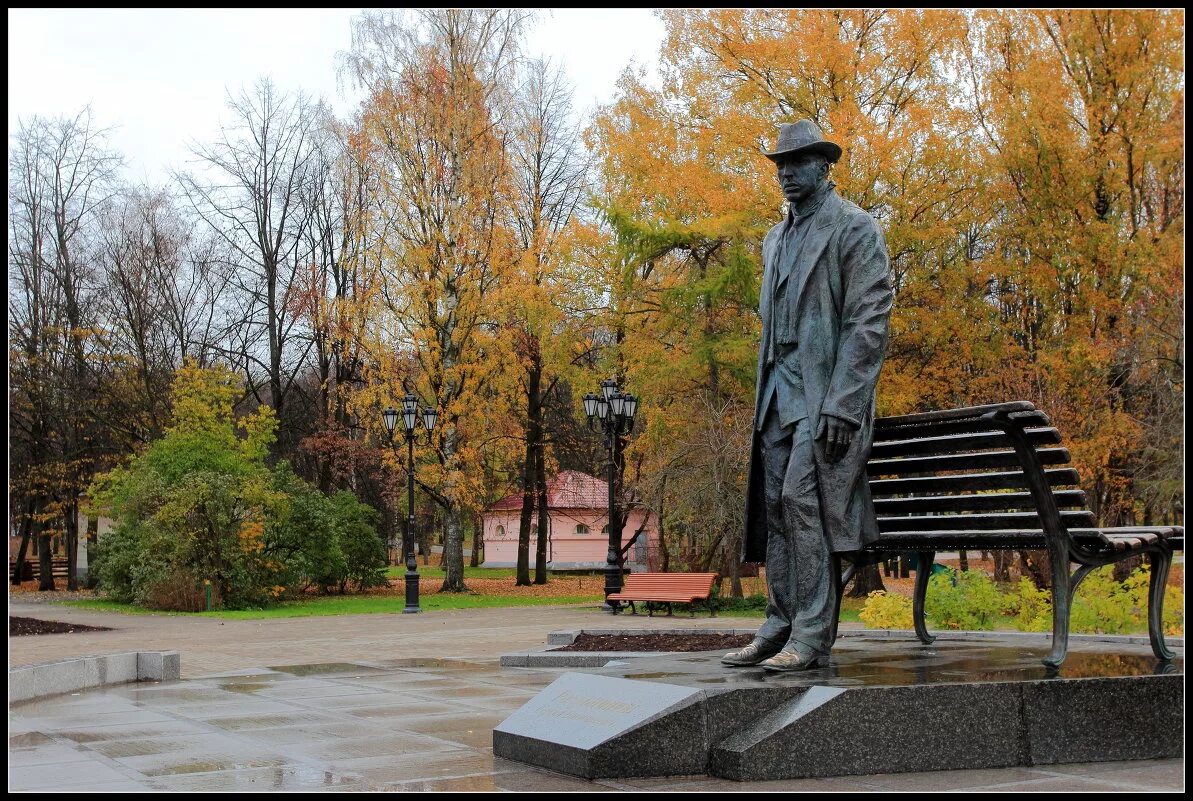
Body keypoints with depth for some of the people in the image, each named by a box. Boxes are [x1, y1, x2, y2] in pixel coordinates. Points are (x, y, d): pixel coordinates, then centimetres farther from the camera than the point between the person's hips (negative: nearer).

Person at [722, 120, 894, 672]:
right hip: (780, 392, 8)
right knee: (775, 506, 4)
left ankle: (811, 639, -14)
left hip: (828, 393, -8)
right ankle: (779, 630, 8)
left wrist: (841, 404, -19)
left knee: (802, 500, -17)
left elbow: (869, 321, -11)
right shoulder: (776, 241, 21)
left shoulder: (856, 229, -3)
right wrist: (764, 397, 15)